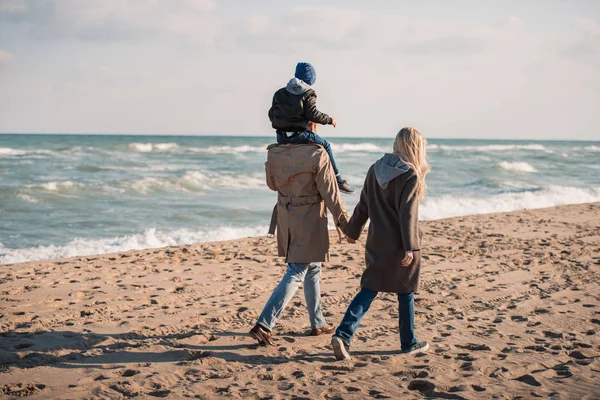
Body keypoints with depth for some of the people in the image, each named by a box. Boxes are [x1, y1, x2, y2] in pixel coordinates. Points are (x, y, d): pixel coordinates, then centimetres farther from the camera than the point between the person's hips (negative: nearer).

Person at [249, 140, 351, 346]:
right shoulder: (317, 155, -19)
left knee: (312, 269, 21)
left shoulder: (274, 153, -3)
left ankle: (317, 323, 31)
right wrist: (344, 222, -3)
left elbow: (272, 184, 12)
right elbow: (330, 193, -13)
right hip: (310, 221, -7)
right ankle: (263, 325, -8)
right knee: (295, 274, -1)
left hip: (286, 219, 7)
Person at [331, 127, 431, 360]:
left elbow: (363, 205, 11)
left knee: (369, 289, 8)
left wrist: (353, 230, 21)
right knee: (405, 293, 11)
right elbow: (407, 214, -19)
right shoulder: (410, 176, -14)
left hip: (376, 242, 5)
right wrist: (409, 247, -18)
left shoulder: (375, 169, 4)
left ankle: (343, 334, -7)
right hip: (399, 245, -5)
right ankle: (409, 343, 24)